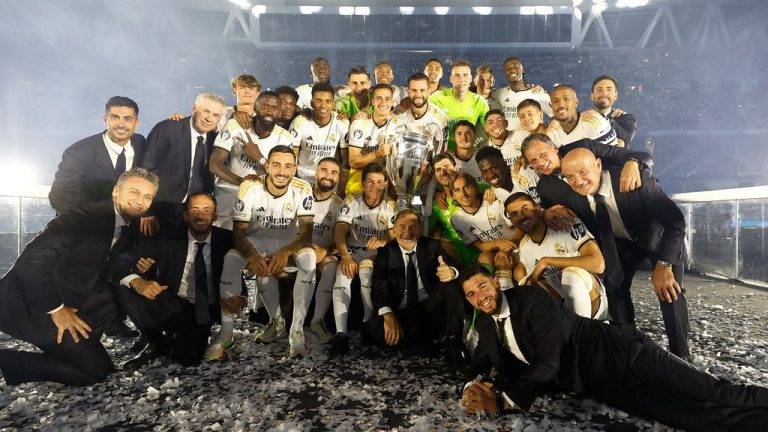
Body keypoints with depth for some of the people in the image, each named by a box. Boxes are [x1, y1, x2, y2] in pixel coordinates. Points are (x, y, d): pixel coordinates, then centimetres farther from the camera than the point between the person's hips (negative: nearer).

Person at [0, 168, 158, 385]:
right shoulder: (86, 214, -19)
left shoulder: (130, 227, 5)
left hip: (70, 302, 8)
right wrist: (56, 309, -22)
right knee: (97, 370, -10)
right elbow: (33, 258, -25)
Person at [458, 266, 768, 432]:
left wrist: (505, 400, -20)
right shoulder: (484, 322, 9)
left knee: (714, 396, -13)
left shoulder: (532, 298, -15)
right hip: (598, 386, 6)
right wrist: (476, 383, -5)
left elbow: (548, 361, -19)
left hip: (616, 355, -5)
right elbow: (482, 358, 19)